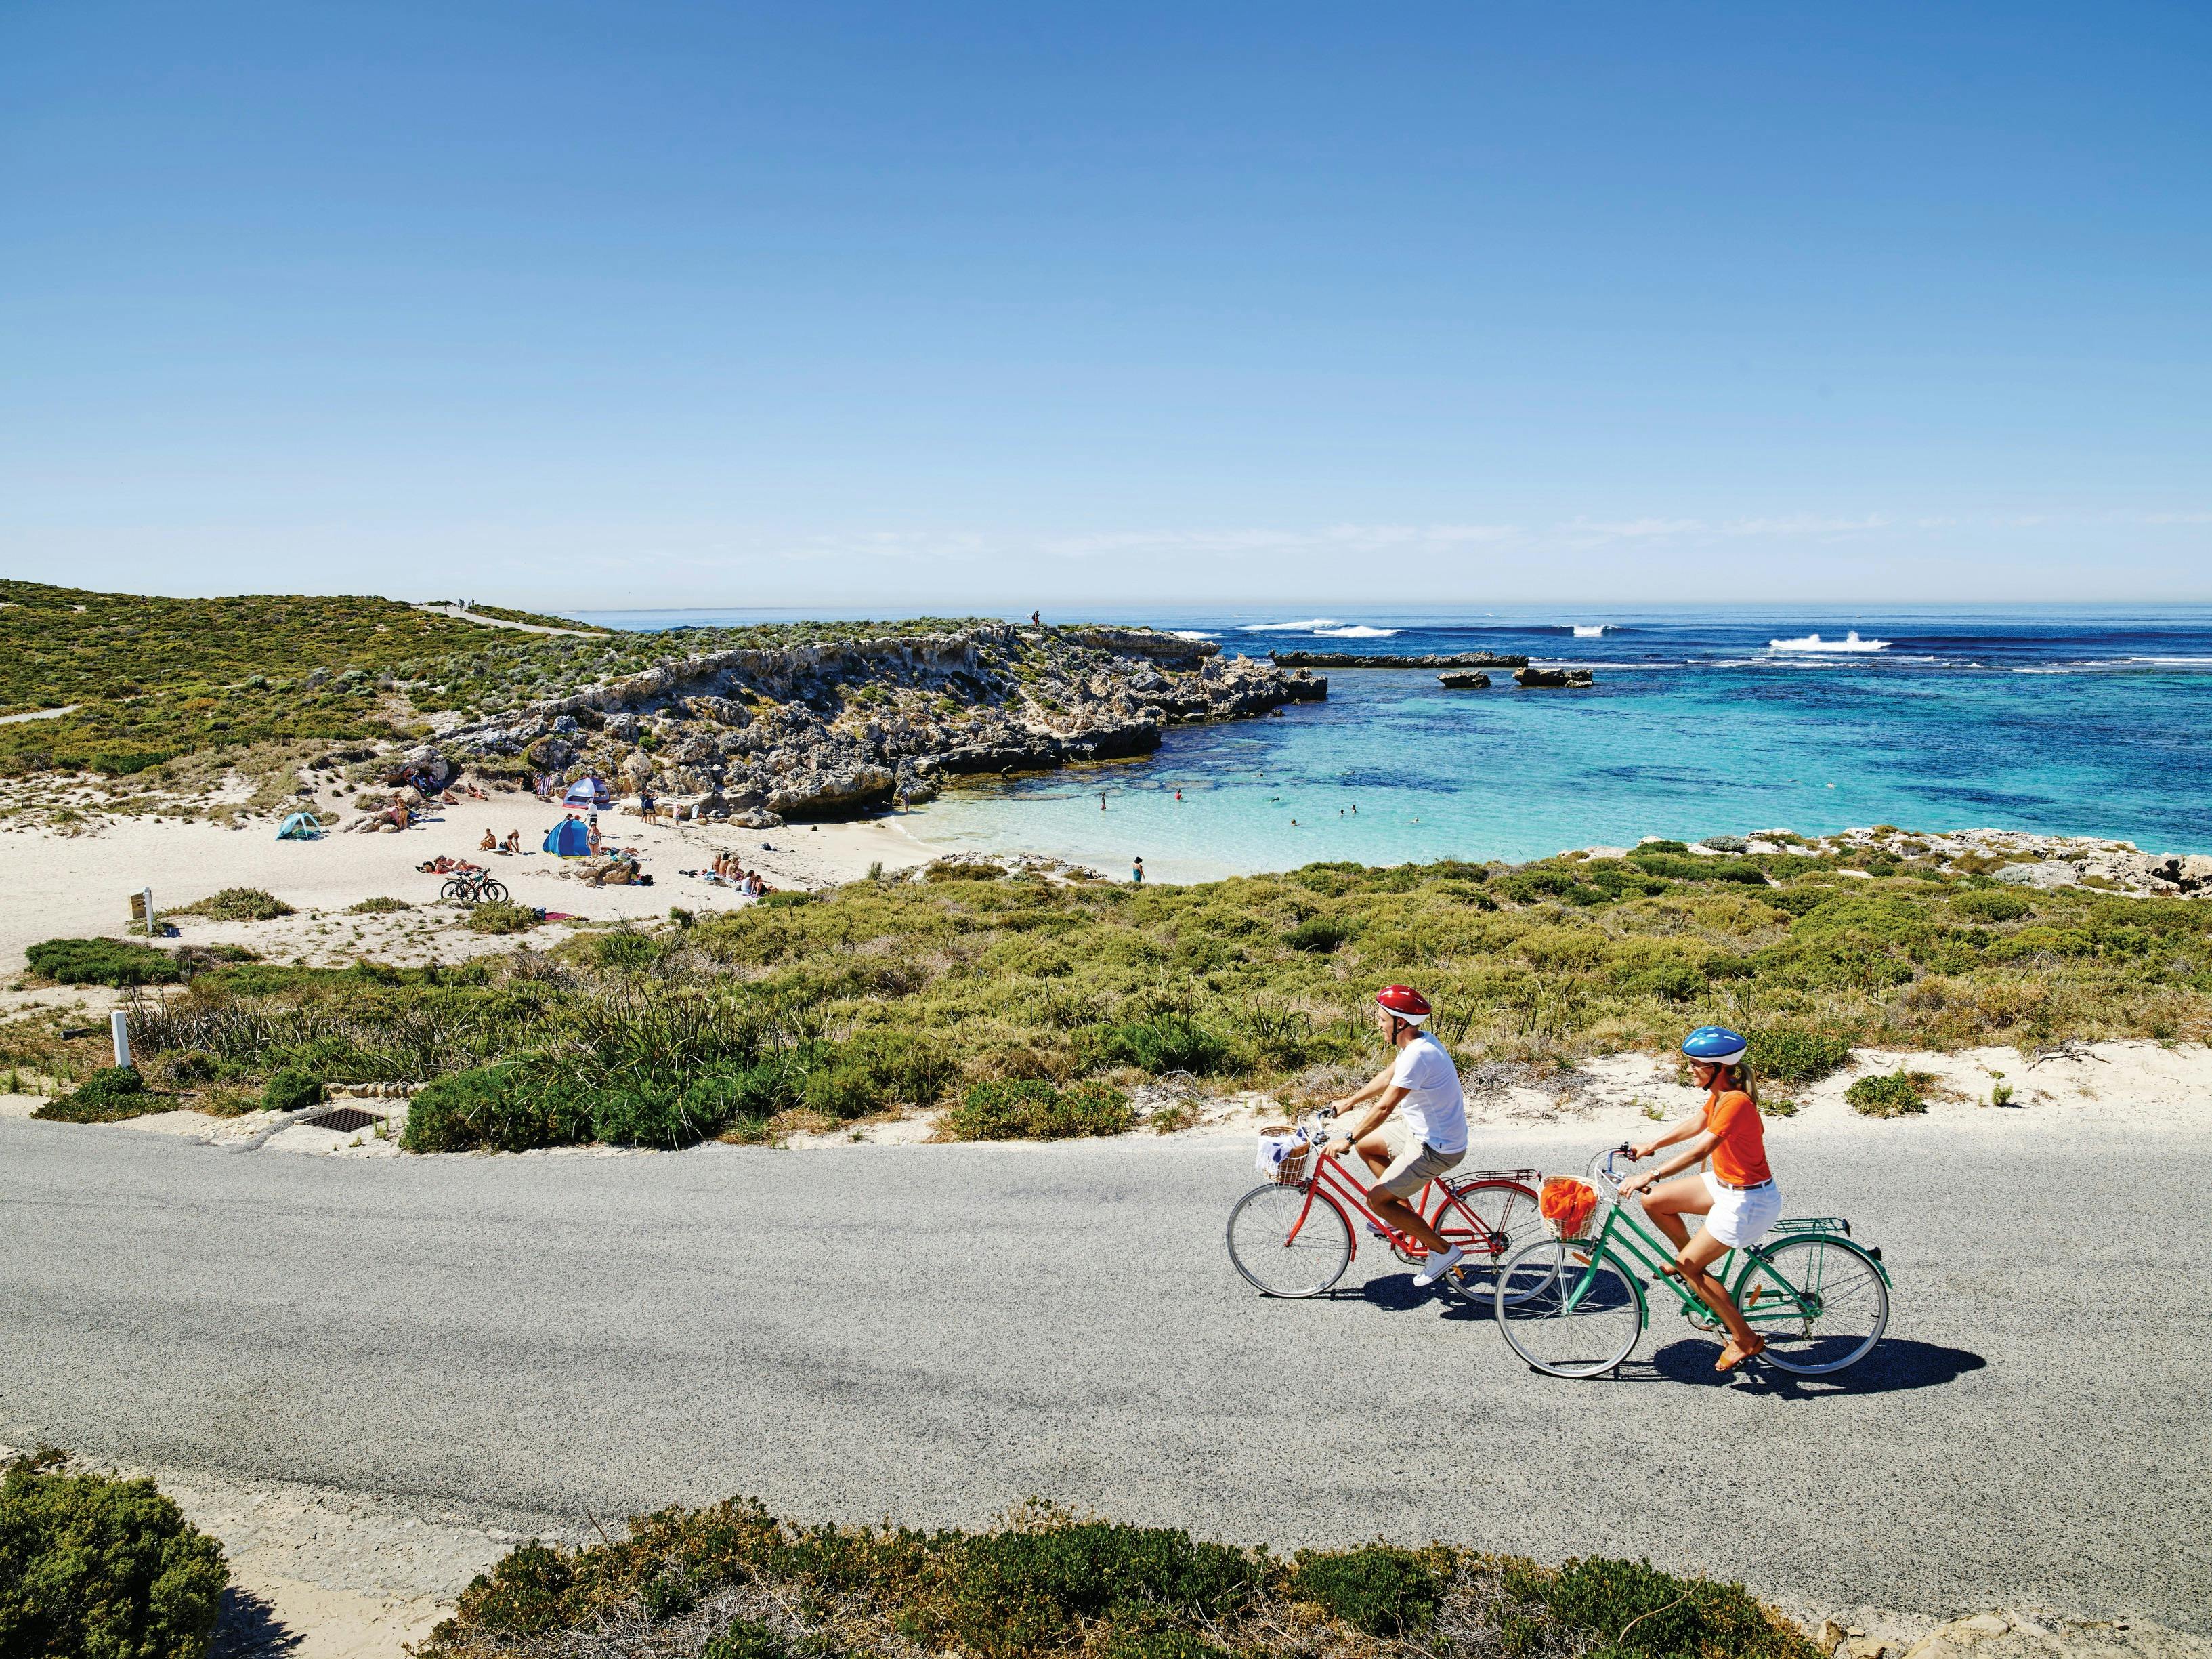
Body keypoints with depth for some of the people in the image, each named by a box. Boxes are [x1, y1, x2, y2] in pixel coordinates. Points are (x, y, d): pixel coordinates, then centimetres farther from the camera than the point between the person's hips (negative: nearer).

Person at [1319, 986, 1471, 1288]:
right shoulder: (1418, 1042, 3)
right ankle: (1405, 1215, 24)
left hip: (1436, 1149, -10)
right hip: (1427, 1134, 10)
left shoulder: (1417, 1054, -27)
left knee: (1376, 1199, -7)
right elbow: (1387, 1078, 19)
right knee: (1365, 1144, 18)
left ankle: (1444, 1250, 1)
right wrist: (1350, 1101, 24)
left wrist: (1347, 1139, -22)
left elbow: (1384, 1107, -28)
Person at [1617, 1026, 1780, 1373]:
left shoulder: (1736, 1103, -28)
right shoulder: (1720, 1093, 1)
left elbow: (1700, 1149, -35)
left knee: (1688, 1265, -5)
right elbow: (1695, 1124, 17)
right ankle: (1694, 1261, 26)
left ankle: (1745, 1339, 7)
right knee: (1654, 1202, 3)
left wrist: (1651, 1175, -38)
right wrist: (1651, 1146, 18)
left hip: (1748, 1200, -9)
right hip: (1724, 1183, 9)